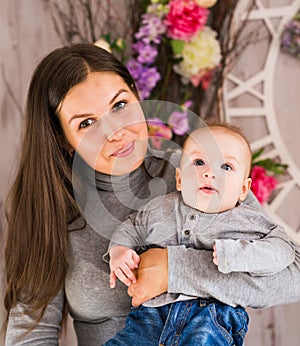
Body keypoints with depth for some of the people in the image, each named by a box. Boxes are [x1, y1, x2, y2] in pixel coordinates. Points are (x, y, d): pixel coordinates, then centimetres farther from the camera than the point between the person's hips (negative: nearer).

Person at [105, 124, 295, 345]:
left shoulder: (249, 221, 7)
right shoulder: (161, 208, 17)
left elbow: (283, 250, -2)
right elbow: (132, 227, 32)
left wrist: (233, 252, -16)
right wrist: (119, 250, 10)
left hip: (214, 313, -2)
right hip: (154, 312, 3)